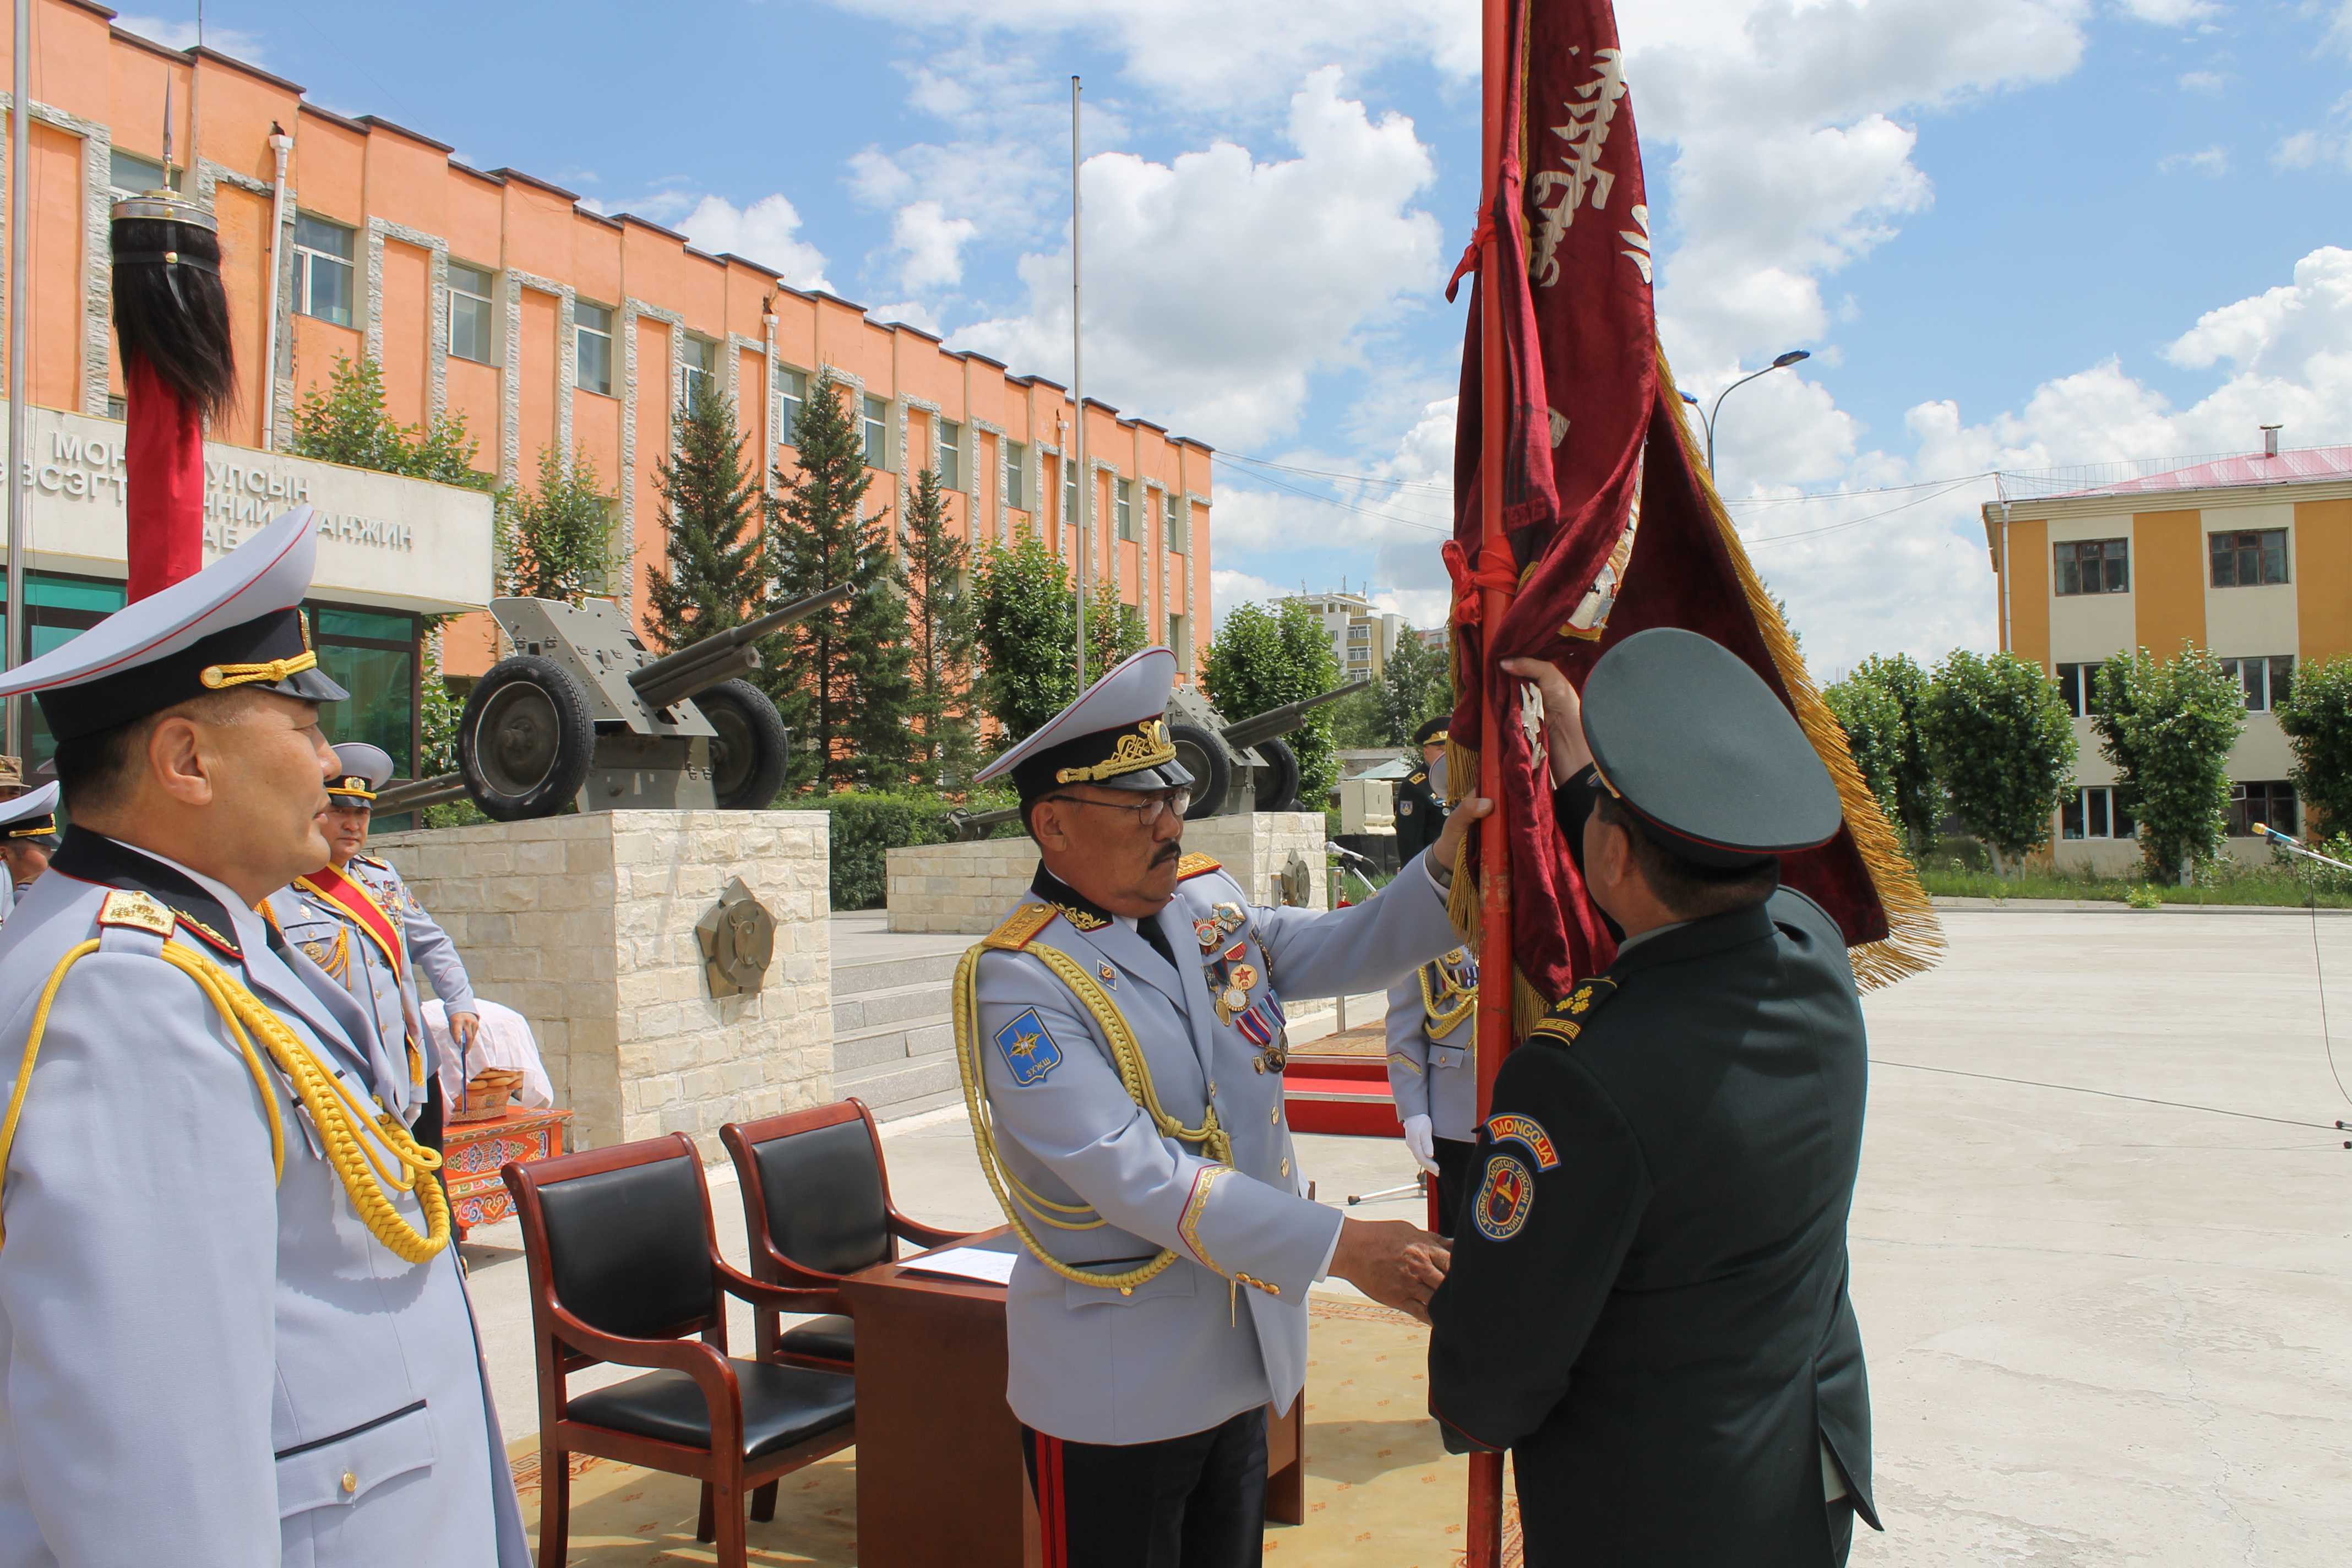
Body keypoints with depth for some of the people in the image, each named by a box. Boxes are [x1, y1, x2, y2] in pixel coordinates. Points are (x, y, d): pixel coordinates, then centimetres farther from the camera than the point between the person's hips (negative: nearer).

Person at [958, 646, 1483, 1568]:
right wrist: (1343, 1247, -30)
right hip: (1117, 1388, -7)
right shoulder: (1019, 983, -21)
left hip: (1243, 1361, 7)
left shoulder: (1209, 902, 2)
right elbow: (1139, 1181, -27)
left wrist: (1451, 862, -12)